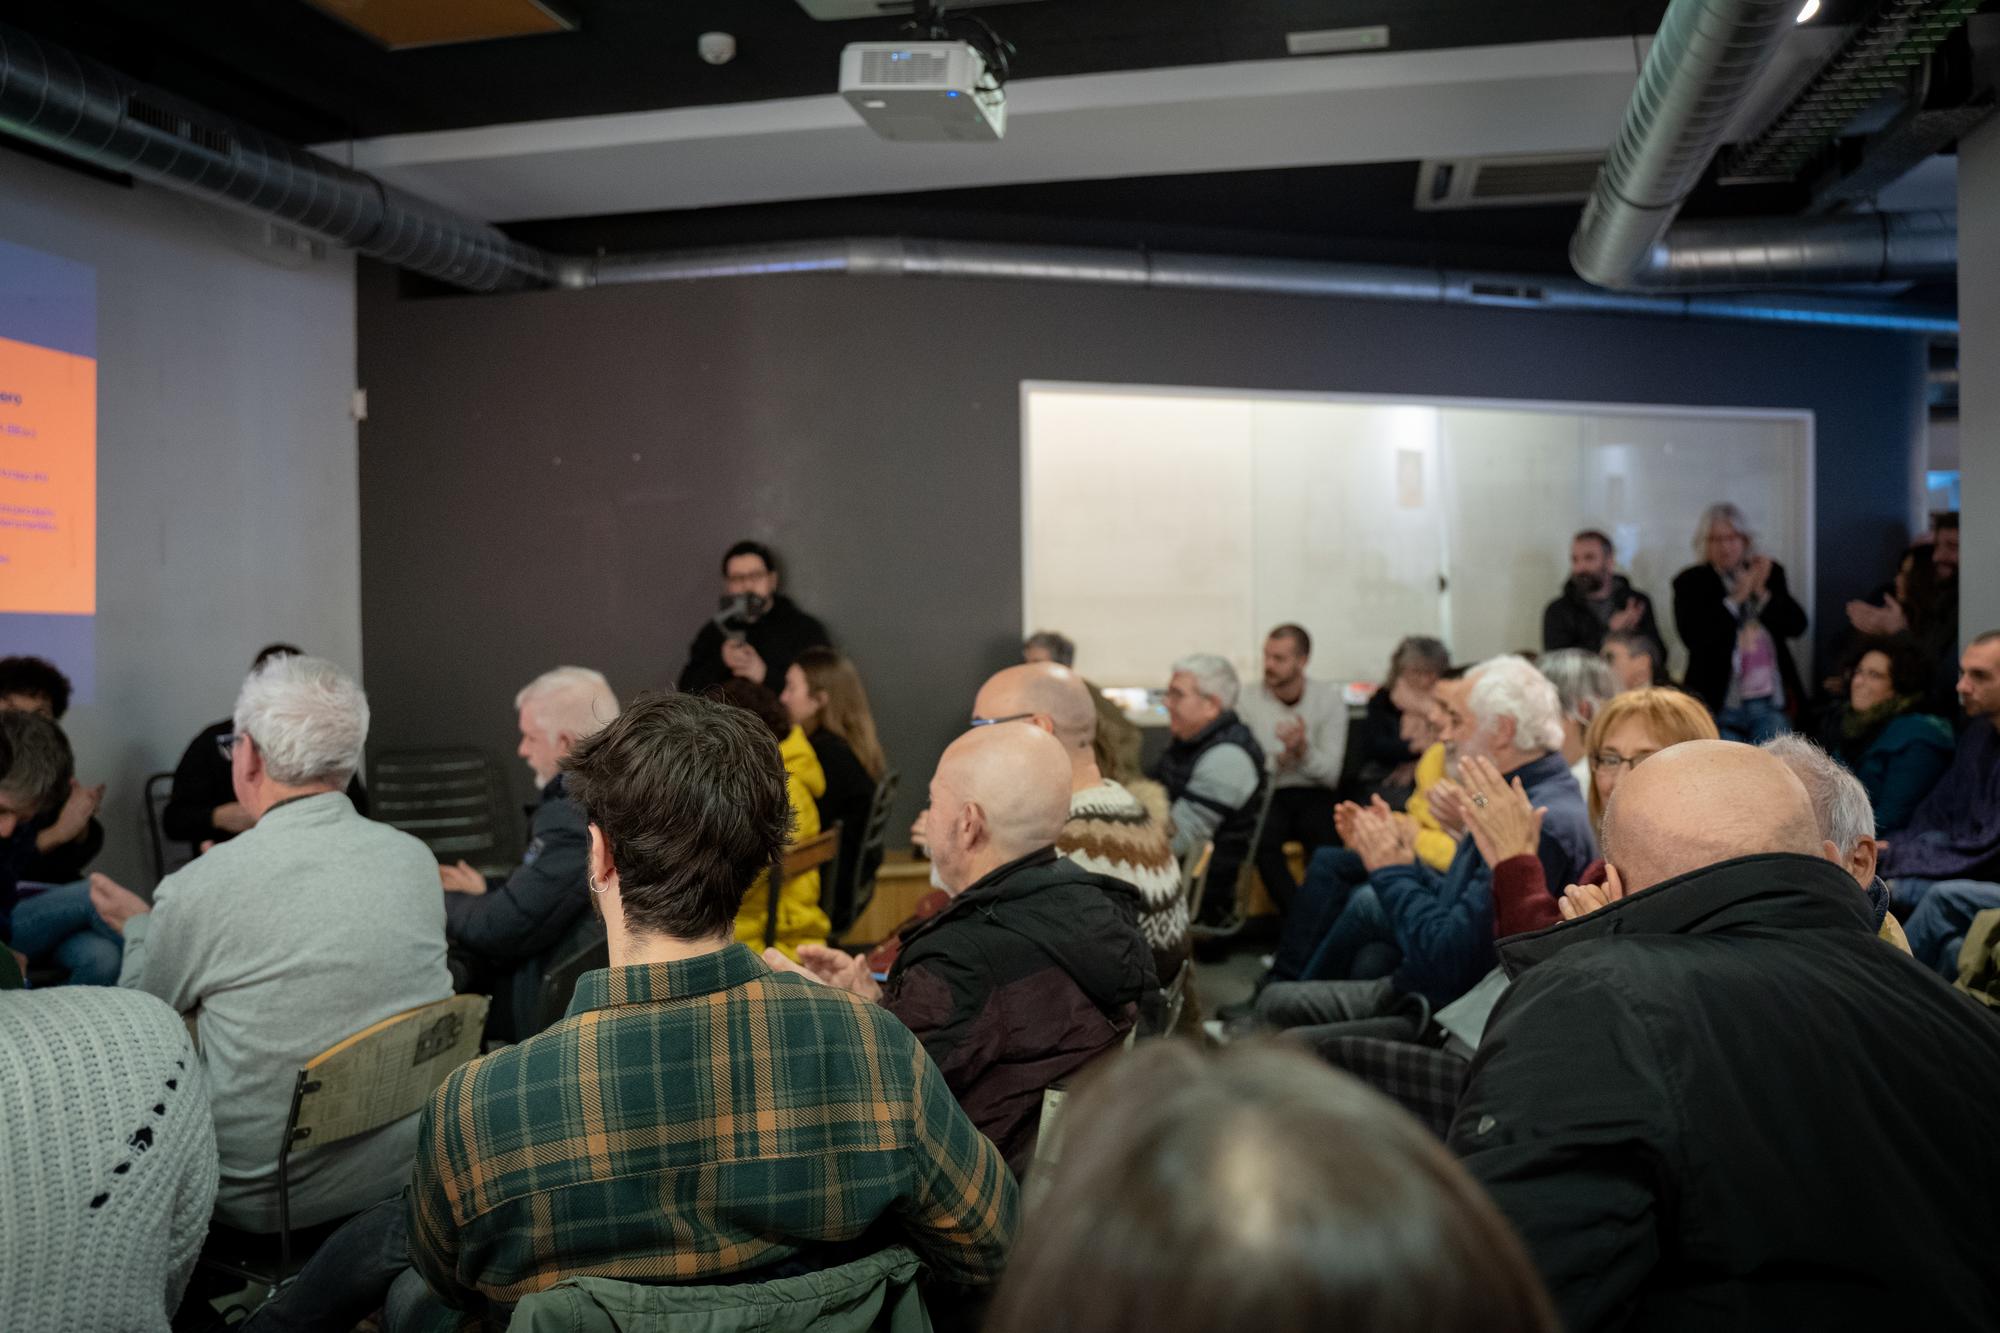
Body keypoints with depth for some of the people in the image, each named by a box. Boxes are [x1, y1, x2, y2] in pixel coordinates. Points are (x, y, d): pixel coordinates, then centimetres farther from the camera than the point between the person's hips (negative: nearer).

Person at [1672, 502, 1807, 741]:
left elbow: (1797, 626, 3)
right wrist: (1736, 598, -13)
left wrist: (1762, 592, -10)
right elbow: (1693, 637, -13)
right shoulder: (1689, 582, 1)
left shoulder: (1770, 573, 11)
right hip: (1720, 704, -3)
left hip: (1770, 704, 3)